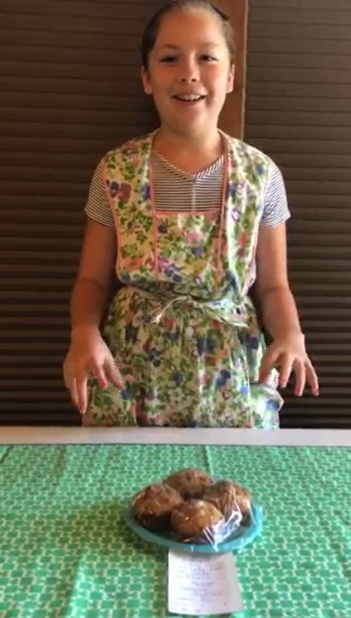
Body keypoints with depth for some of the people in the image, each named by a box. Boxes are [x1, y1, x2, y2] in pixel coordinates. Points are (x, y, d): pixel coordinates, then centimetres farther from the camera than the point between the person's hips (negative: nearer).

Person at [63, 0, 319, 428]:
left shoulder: (260, 175, -4)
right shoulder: (115, 172, -5)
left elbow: (272, 286, 2)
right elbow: (93, 280, 1)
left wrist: (290, 333, -18)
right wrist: (85, 333, -18)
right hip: (130, 380, 0)